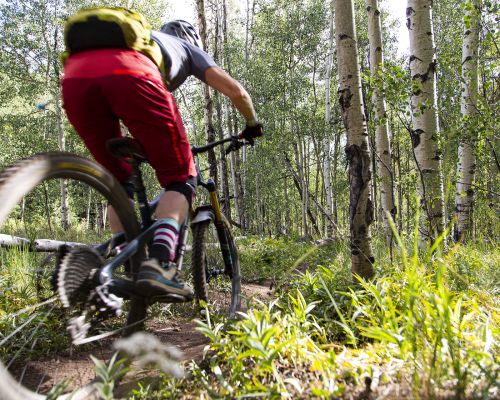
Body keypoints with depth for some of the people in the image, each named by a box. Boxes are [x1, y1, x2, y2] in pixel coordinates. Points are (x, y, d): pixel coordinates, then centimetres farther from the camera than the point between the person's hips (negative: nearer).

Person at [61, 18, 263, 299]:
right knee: (180, 177, 6)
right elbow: (236, 91, 26)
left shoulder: (140, 42, 47)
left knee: (118, 182, 20)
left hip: (74, 77, 6)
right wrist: (253, 123, 44)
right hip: (130, 76, -5)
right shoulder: (187, 47, 35)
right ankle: (159, 264, -15)